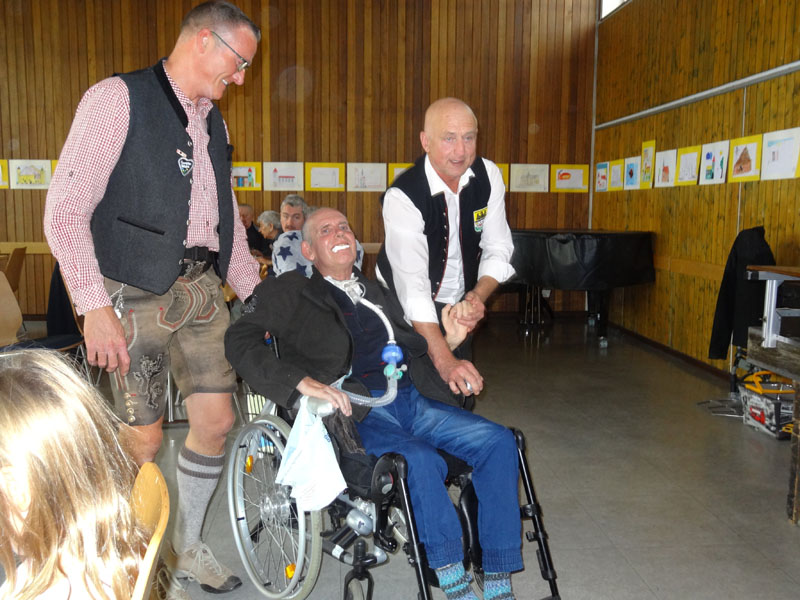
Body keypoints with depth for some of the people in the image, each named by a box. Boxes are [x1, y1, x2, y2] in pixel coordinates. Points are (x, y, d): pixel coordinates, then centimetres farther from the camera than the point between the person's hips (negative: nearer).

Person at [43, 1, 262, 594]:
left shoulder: (213, 121, 16)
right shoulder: (118, 99, -7)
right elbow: (65, 209, -13)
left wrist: (259, 295, 17)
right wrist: (94, 307, -19)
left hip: (201, 289, 7)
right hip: (137, 294, -6)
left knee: (216, 421, 8)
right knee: (144, 441, 1)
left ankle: (188, 546, 31)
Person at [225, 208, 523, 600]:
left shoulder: (378, 291, 27)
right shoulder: (291, 293, 10)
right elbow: (240, 340, -5)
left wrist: (450, 340, 7)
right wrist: (303, 382, -20)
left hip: (412, 399, 6)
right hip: (355, 409, -5)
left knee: (498, 441, -14)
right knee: (421, 460, -34)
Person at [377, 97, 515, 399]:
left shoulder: (489, 176, -11)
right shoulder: (402, 197, -28)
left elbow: (498, 249, -5)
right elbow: (412, 285, -37)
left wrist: (478, 296, -25)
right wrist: (444, 361, -45)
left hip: (459, 306, 5)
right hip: (406, 309, -4)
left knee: (463, 392, 7)